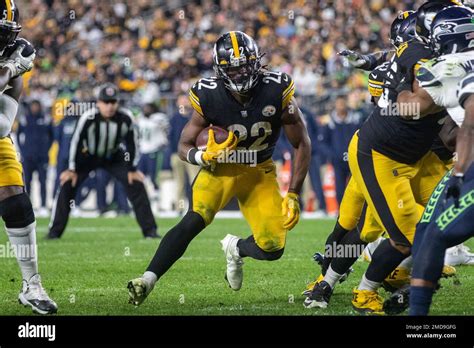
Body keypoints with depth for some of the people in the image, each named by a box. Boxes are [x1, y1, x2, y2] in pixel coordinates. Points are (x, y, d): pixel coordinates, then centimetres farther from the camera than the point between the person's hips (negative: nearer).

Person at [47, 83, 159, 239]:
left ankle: (149, 229, -1)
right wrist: (72, 169, -13)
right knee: (68, 184, -15)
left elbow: (132, 143, -10)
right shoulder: (88, 118, -31)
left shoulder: (126, 118, -25)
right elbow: (76, 141, -18)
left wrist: (132, 169, -7)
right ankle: (54, 231, -5)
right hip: (88, 156, -1)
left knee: (136, 184, -11)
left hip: (114, 156, 2)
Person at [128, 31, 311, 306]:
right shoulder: (209, 96, -20)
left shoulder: (277, 91, -21)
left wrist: (294, 195, -14)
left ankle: (234, 249, 28)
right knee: (195, 220, -29)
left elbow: (302, 144, -10)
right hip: (221, 167, -1)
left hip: (260, 172, 2)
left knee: (272, 249, -8)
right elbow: (185, 146, -6)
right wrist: (203, 156, -30)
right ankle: (147, 280, -31)